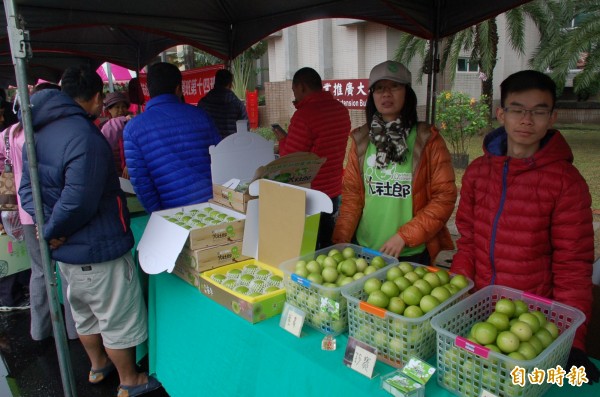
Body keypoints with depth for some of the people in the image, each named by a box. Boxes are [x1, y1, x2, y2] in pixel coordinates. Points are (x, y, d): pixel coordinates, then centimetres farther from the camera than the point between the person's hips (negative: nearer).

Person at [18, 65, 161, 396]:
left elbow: (27, 189, 8)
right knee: (118, 320, 10)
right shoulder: (85, 136, -26)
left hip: (66, 251, 9)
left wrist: (48, 226, -6)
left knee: (84, 314, 26)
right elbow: (77, 203, -31)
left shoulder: (38, 133, 4)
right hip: (98, 250, -9)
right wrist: (51, 232, -14)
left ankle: (98, 365, 47)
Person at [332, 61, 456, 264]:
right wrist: (340, 240, -6)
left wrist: (404, 236, -15)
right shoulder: (360, 140, 4)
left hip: (411, 253, -3)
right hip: (364, 249, 3)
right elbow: (352, 195, 3)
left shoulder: (428, 140, -6)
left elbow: (445, 197, -9)